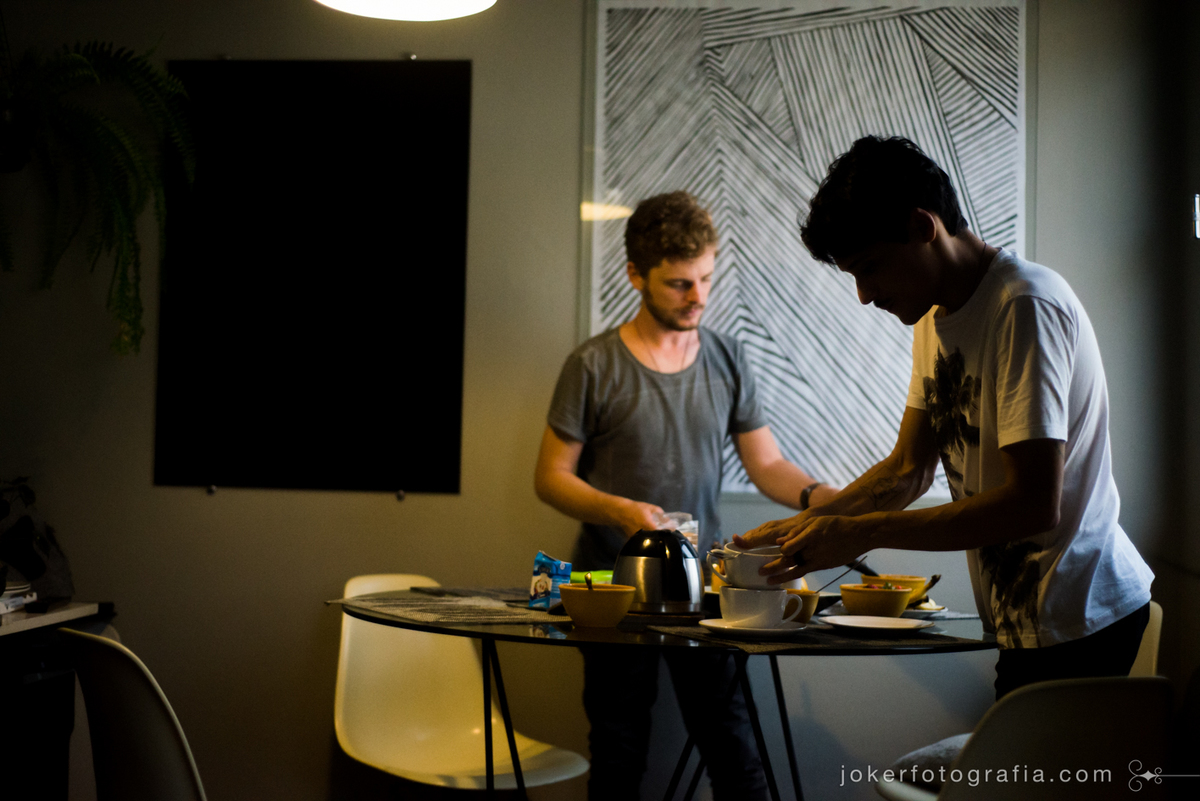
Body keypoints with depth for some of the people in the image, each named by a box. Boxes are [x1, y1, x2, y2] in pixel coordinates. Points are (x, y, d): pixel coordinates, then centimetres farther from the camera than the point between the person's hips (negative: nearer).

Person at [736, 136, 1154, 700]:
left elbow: (1033, 503, -23)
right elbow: (907, 469, 16)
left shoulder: (1026, 307, -17)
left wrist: (860, 534, -21)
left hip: (1075, 621, -8)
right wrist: (800, 527, 3)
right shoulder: (934, 315, 12)